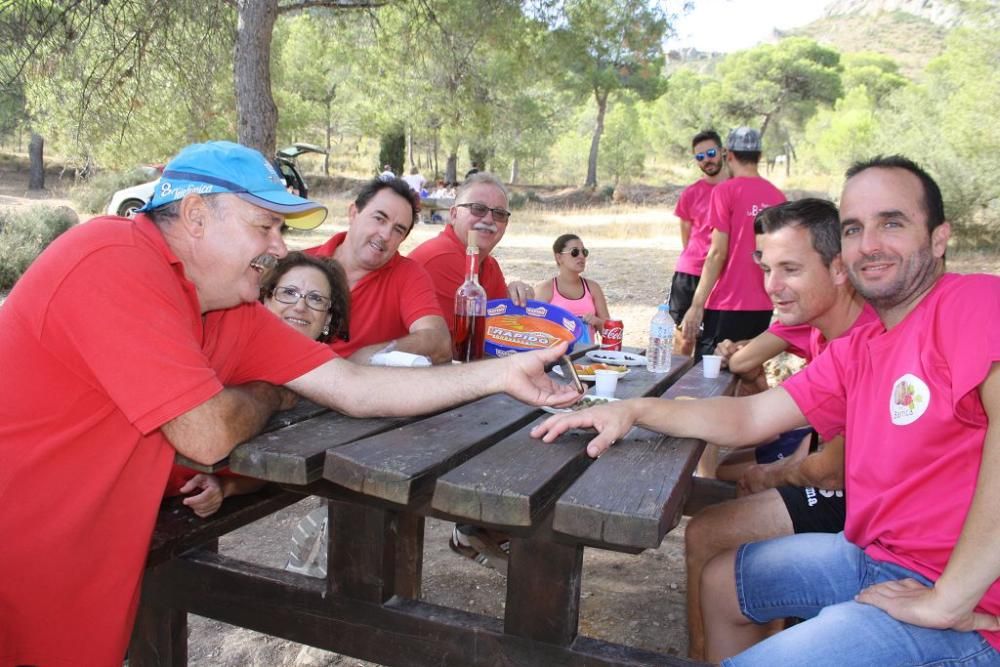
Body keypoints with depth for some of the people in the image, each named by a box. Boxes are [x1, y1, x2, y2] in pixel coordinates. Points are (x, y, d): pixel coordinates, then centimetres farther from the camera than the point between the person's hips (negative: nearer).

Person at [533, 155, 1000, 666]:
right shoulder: (855, 349, 9)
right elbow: (750, 417, 7)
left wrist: (946, 601, -30)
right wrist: (634, 410, -6)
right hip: (875, 556, 8)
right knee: (721, 580, 19)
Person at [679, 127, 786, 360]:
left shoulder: (726, 191, -8)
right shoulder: (777, 196, 7)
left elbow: (717, 253, -13)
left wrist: (696, 306, -11)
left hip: (727, 305, -6)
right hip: (763, 306, 6)